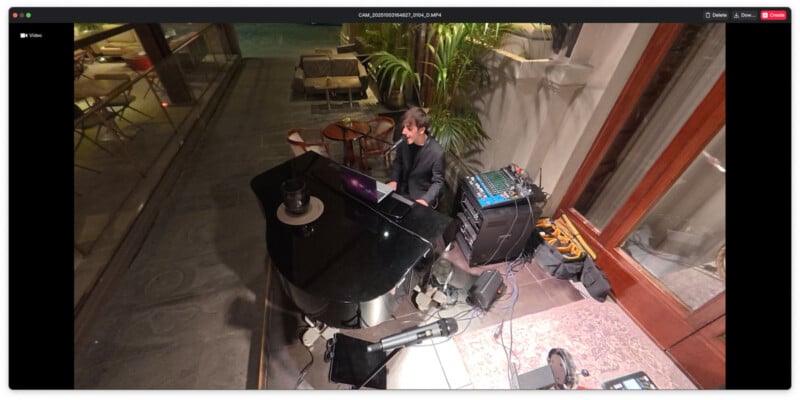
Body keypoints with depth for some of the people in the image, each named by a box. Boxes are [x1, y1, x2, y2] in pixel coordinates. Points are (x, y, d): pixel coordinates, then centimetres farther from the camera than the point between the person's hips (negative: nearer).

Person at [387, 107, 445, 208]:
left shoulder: (437, 152, -24)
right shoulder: (404, 143, -8)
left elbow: (438, 182, -15)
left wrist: (426, 199, -28)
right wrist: (393, 180, -6)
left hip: (421, 196, -4)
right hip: (401, 190, 5)